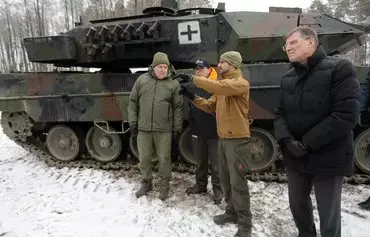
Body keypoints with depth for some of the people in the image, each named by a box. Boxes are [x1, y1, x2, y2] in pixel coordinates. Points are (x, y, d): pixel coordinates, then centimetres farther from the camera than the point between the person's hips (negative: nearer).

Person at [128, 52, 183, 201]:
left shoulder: (173, 84, -1)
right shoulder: (142, 80, 3)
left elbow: (178, 107, 1)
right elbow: (133, 101, 8)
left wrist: (177, 127, -2)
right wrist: (133, 121, 4)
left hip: (164, 129, -2)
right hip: (143, 128, 2)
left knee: (164, 158, 7)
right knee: (144, 158, 12)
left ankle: (164, 186, 26)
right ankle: (146, 183, 32)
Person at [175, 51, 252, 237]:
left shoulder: (241, 83, -11)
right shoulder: (222, 86, 17)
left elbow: (218, 87, -30)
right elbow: (210, 106, 14)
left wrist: (193, 78, -25)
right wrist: (192, 97, 0)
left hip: (237, 140, -8)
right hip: (223, 139, 8)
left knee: (237, 182, -3)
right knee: (225, 179, 15)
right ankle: (232, 213, 32)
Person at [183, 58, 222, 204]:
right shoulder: (192, 87, 7)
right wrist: (192, 125, 13)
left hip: (214, 131, -5)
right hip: (198, 130, 6)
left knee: (215, 163, 6)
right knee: (200, 161, 18)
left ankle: (217, 189, 20)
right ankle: (200, 184, 33)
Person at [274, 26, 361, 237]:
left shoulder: (340, 69, -10)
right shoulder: (287, 79, 7)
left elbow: (347, 115, -19)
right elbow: (280, 114, 6)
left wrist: (307, 144, -19)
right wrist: (286, 140, -14)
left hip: (328, 159, -5)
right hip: (295, 158, 6)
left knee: (329, 217, 9)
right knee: (298, 205, 21)